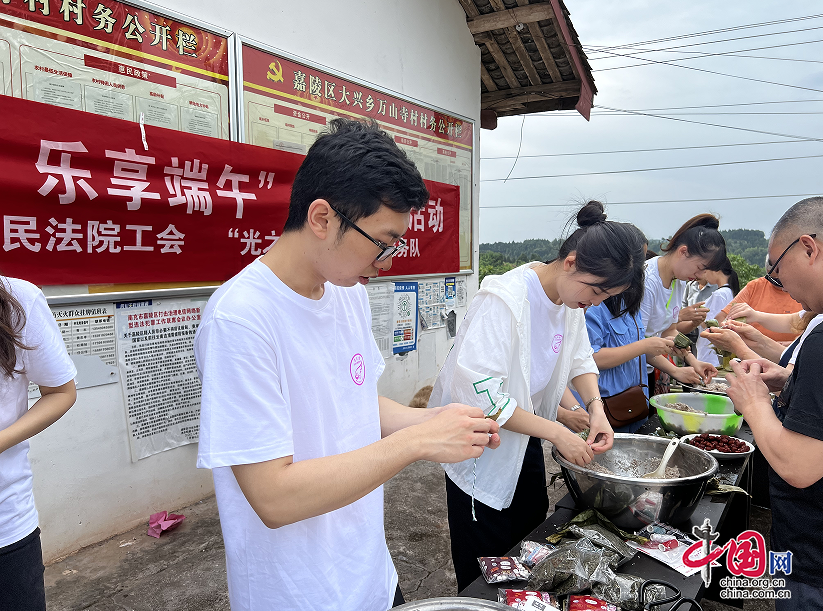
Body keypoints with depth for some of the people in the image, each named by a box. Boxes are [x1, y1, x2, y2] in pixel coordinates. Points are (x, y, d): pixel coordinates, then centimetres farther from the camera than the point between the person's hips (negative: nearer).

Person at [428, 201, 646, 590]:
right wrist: (556, 432, -28)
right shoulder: (503, 299, -30)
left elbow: (579, 359, 11)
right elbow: (477, 392, -33)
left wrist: (595, 405, -9)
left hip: (525, 440, 8)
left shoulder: (571, 296, -4)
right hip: (481, 452, -8)